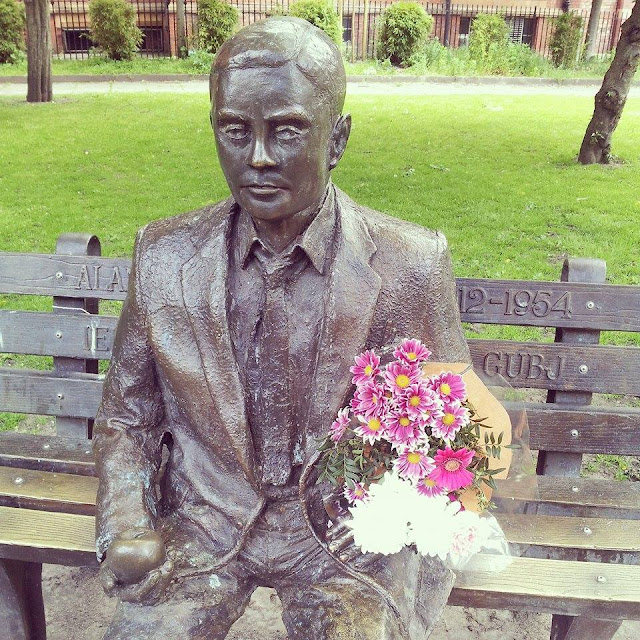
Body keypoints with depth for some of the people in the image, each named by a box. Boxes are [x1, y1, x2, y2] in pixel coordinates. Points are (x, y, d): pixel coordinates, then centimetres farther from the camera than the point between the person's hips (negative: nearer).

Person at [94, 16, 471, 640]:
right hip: (204, 523, 2)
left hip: (345, 533, -1)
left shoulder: (410, 265, -11)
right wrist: (127, 528, -9)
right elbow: (125, 416, 5)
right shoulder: (163, 256, -5)